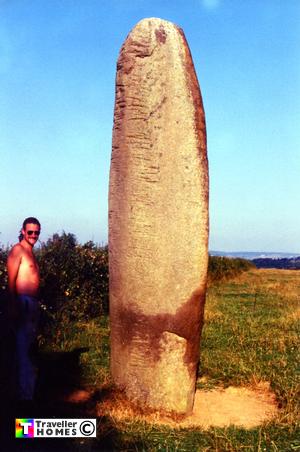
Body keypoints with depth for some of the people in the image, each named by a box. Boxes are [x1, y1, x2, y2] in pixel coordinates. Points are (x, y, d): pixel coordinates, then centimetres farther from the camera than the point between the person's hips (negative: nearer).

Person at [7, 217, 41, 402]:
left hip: (33, 303, 9)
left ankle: (29, 389, 24)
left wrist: (37, 304, 14)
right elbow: (11, 281, -15)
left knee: (30, 346, 14)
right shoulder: (17, 250, -8)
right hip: (23, 303, -9)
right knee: (24, 348, -6)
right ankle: (26, 393, -2)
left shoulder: (31, 253, 17)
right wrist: (15, 306, -21)